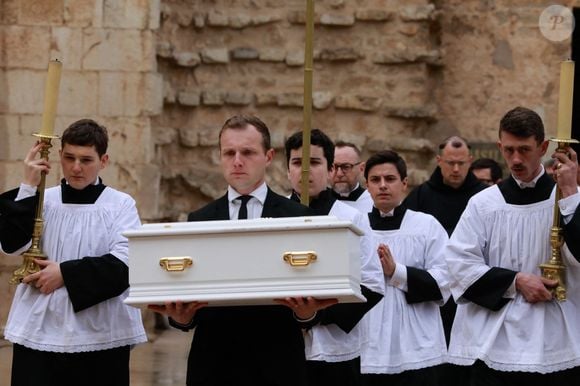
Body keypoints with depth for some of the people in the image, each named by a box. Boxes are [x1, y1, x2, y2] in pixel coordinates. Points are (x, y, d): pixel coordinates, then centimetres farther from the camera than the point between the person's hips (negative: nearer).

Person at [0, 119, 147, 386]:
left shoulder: (121, 205, 1)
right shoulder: (43, 200, 7)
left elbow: (124, 264, -9)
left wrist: (65, 273, -13)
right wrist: (28, 187, -9)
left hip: (101, 335, -1)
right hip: (39, 331, 2)